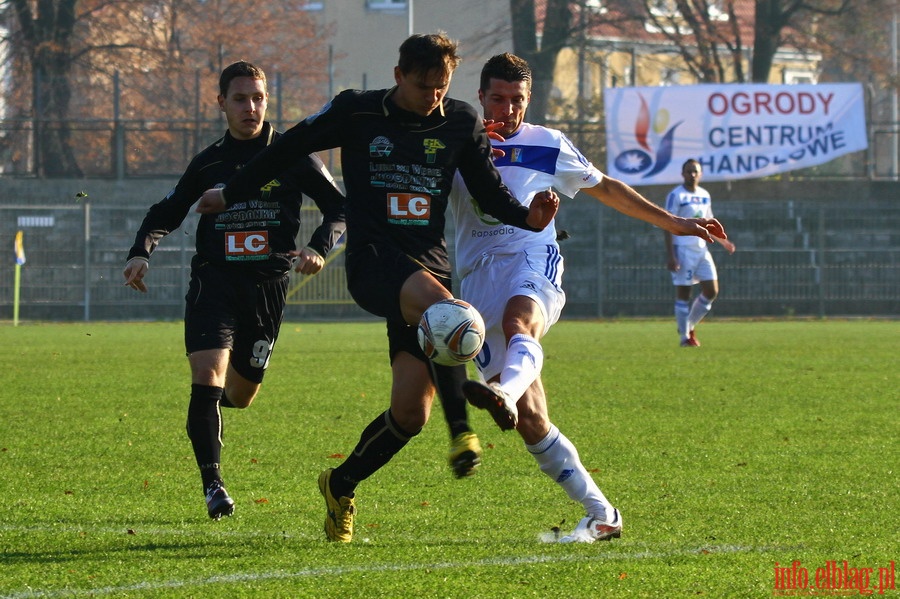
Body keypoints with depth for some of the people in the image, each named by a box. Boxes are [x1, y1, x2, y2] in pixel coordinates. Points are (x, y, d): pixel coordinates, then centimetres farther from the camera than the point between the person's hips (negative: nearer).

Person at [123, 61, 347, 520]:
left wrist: (319, 248, -15)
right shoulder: (209, 163, 8)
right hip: (214, 279, 0)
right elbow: (167, 213, 18)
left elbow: (338, 209, 4)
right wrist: (141, 252, 0)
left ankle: (213, 399, 48)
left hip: (268, 283, 0)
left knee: (240, 394, 8)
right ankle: (212, 484, -16)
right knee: (207, 374, -20)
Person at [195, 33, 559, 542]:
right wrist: (231, 194, 19)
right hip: (374, 261, -4)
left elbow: (490, 193, 14)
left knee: (411, 412, -5)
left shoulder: (462, 124, 8)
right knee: (439, 305, -39)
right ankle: (461, 431, -43)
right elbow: (290, 148, 12)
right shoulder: (356, 112, 1)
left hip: (430, 265, 4)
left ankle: (341, 485, 20)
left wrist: (529, 218, -6)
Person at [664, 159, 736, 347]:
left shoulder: (705, 196, 13)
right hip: (683, 249, -7)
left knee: (711, 291, 1)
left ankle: (690, 326, 18)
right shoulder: (676, 196, -7)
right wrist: (671, 257, -16)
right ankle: (685, 337, 4)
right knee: (683, 293, -3)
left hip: (702, 249, 7)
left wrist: (723, 242, 15)